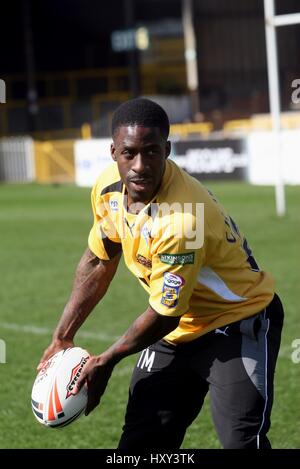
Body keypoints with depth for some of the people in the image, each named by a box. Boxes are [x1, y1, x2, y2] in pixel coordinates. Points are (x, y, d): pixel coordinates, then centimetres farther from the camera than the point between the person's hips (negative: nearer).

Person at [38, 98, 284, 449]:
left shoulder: (181, 222, -35)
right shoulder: (108, 187, -11)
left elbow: (163, 315, -24)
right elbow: (98, 263, 8)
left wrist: (107, 360, -9)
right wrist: (62, 338, 7)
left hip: (239, 322, -7)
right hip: (178, 328, 7)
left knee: (241, 440, -22)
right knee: (140, 441, 5)